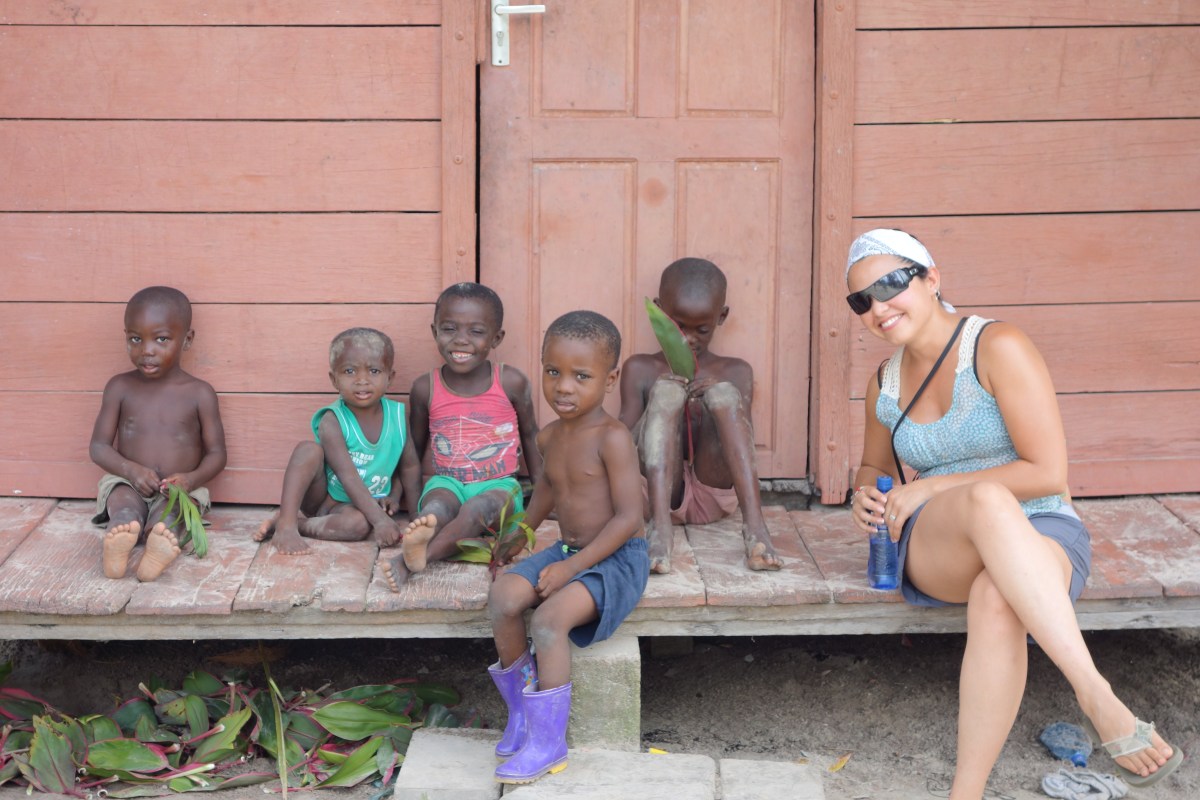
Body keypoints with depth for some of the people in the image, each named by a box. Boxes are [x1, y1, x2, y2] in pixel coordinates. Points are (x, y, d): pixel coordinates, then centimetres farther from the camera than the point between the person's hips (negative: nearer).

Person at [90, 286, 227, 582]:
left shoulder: (199, 394, 3)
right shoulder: (120, 388, 6)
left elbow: (216, 453, 4)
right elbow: (99, 447, 5)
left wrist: (192, 478, -19)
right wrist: (131, 469, -17)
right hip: (130, 484, 0)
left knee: (169, 510, -34)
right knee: (124, 501, -34)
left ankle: (160, 543, -69)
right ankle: (118, 546, -68)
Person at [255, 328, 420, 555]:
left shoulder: (396, 415, -7)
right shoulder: (331, 422, -19)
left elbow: (410, 466, 7)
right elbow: (348, 476, -28)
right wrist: (379, 519, -36)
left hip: (360, 505, 2)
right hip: (320, 496, -2)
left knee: (359, 524, -35)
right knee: (309, 449, -30)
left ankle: (299, 523, -20)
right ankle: (286, 523, -31)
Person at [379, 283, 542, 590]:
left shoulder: (511, 383, -2)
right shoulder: (425, 388, 1)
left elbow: (530, 436, 13)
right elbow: (415, 448, 15)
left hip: (498, 484, -1)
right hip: (447, 481, 1)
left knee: (479, 507, -35)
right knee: (438, 506, -34)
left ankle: (411, 559, -53)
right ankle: (406, 555, -63)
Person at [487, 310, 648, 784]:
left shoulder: (612, 438, -17)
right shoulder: (550, 437, 8)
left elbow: (628, 518, -21)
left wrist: (572, 567, -23)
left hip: (615, 558, -7)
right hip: (567, 550, 7)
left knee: (549, 617, -29)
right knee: (504, 594, -17)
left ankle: (548, 741, -19)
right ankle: (520, 711, 0)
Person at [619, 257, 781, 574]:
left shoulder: (734, 372, 14)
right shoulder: (640, 369, 12)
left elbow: (742, 442, 3)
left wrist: (717, 399, -16)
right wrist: (661, 400, -14)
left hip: (714, 492, 1)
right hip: (661, 493, -1)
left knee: (724, 392, -21)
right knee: (666, 391, -22)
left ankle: (754, 523, -38)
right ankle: (659, 525, -41)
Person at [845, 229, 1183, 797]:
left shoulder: (998, 349, -8)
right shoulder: (884, 383, 11)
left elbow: (1047, 473, -13)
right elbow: (875, 466, 31)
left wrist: (932, 487, -12)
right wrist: (867, 498, 4)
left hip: (1037, 535, -2)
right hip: (934, 546, 3)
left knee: (996, 600, -45)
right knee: (987, 499, -40)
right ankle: (1096, 696, -49)